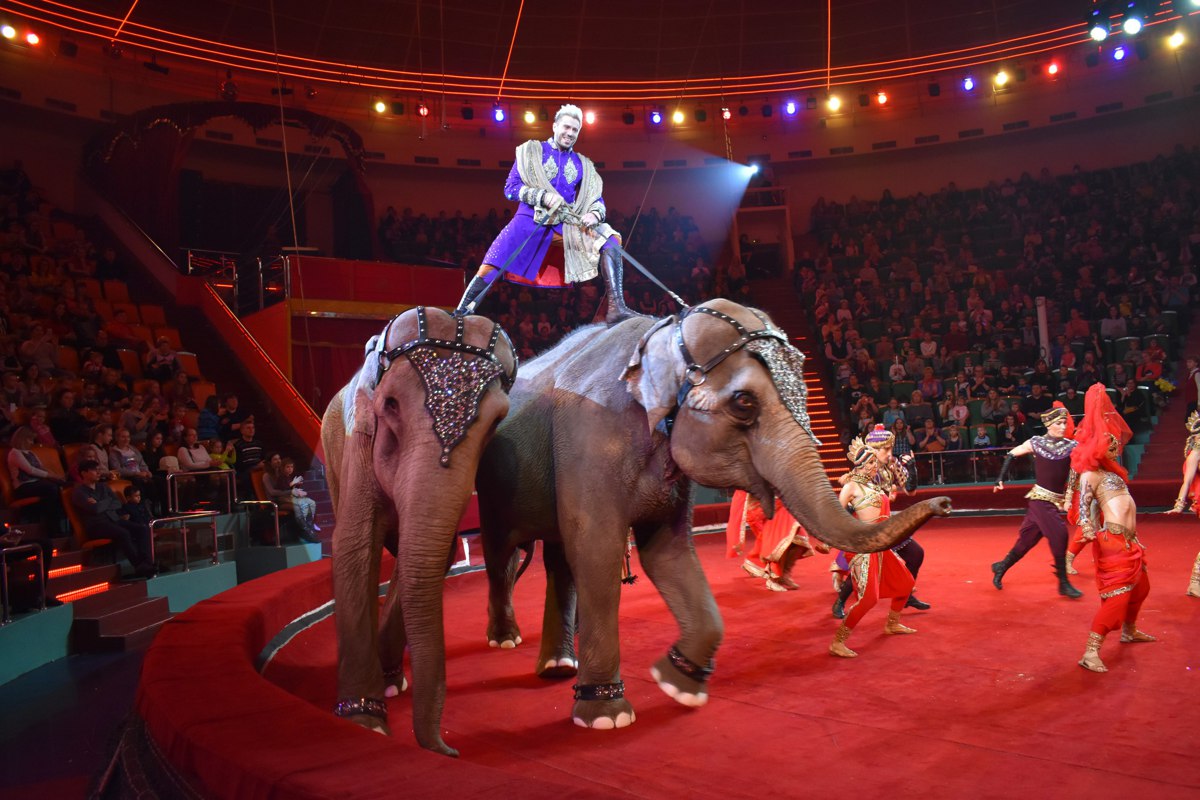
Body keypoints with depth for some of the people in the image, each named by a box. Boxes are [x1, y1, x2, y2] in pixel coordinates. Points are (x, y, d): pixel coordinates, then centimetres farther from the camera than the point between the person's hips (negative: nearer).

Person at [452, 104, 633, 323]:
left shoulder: (583, 165, 15)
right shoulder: (531, 151, 7)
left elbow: (597, 198, 11)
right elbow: (510, 188, 0)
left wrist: (595, 213, -14)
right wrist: (543, 196, -15)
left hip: (568, 223, 2)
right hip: (531, 219, -2)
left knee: (609, 243, -19)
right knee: (491, 268, -17)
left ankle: (616, 308, -23)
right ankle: (460, 313, -5)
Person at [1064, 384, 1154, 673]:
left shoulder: (1109, 470, 14)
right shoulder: (1090, 475, -11)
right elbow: (1083, 503, -27)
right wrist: (1087, 527, -42)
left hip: (1128, 541, 10)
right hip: (1112, 541, -10)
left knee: (1140, 587, 26)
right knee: (1117, 595, -15)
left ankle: (1129, 631, 48)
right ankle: (1091, 652, -17)